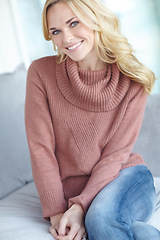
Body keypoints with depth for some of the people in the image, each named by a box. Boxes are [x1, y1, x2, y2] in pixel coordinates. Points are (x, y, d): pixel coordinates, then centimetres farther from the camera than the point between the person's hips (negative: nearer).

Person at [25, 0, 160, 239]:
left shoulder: (134, 80, -6)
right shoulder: (41, 72, -7)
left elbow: (116, 153, -8)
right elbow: (40, 148, -7)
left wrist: (80, 207, -18)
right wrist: (56, 212, -12)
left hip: (124, 177, 1)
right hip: (69, 190, -1)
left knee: (101, 217, -33)